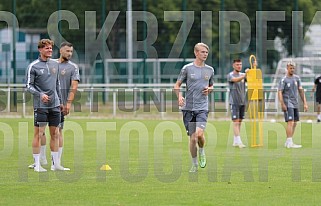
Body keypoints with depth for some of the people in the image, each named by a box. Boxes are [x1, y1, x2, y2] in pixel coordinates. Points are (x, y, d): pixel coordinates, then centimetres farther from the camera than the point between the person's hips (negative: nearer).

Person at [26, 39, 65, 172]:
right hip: (40, 106, -5)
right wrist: (40, 95, -20)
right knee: (38, 134, -4)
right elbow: (29, 86, -7)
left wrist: (59, 100, 18)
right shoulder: (33, 66, -5)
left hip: (54, 105, 5)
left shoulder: (55, 64, 12)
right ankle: (37, 164, 0)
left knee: (55, 134, 8)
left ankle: (56, 163, 14)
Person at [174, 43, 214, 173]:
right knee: (193, 138, -1)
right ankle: (194, 164, 15)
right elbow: (177, 85, 4)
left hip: (202, 107, 1)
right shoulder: (187, 68, 1)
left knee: (199, 133, -21)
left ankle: (201, 151, 10)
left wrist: (209, 89, 0)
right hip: (188, 108, -1)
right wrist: (179, 96, -16)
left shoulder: (210, 70, 10)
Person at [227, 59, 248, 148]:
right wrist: (245, 75, -41)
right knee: (236, 122, -10)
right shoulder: (230, 75, -4)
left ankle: (235, 141, 14)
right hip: (234, 102, -6)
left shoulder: (243, 75, 11)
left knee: (240, 121, 8)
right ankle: (239, 142, -16)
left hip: (242, 102, 6)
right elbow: (235, 80, -25)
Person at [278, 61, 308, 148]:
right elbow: (280, 92, -11)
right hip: (288, 104, -7)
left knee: (294, 123, 9)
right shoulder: (284, 80, -7)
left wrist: (305, 103, 8)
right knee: (290, 122, -16)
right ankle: (289, 143, -20)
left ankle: (288, 142, 17)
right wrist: (282, 104, -22)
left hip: (295, 104, 7)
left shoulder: (297, 78, 11)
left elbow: (301, 91, 13)